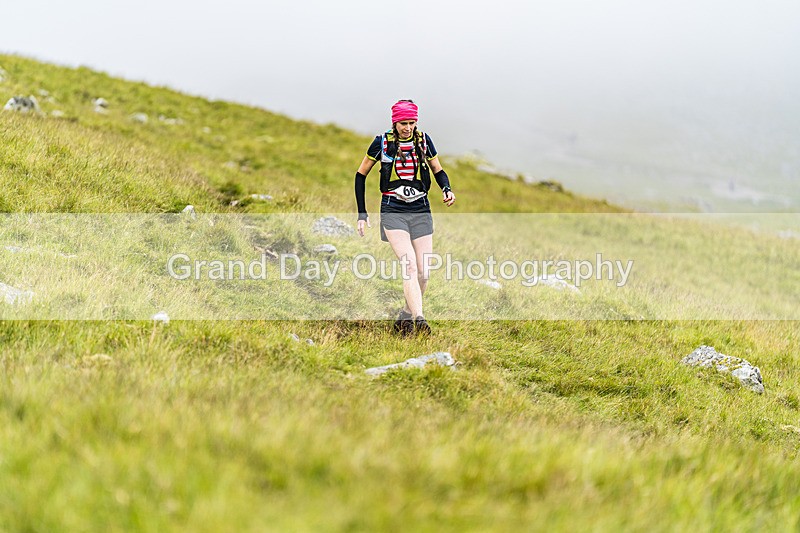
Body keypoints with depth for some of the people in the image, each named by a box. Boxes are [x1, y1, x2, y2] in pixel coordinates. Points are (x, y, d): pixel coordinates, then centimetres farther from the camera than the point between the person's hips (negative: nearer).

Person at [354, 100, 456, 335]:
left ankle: (406, 316, 18)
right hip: (393, 212, -3)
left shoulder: (423, 141, 4)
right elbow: (361, 175, 7)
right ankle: (419, 320, -30)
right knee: (410, 265, -22)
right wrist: (362, 213, 3)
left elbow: (438, 171, 17)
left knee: (423, 273, -3)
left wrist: (447, 189, -5)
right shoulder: (382, 142, -3)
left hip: (421, 212, 3)